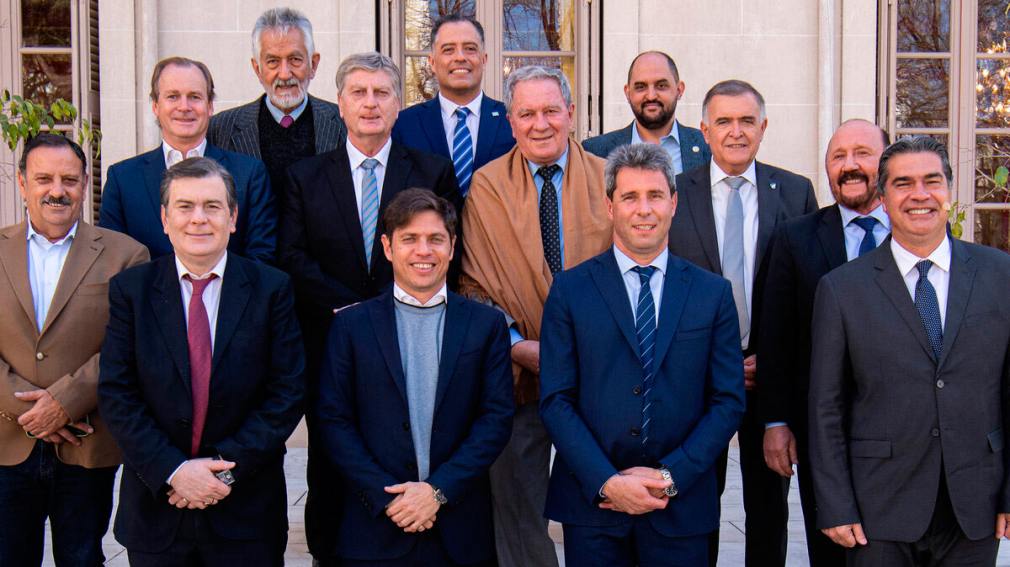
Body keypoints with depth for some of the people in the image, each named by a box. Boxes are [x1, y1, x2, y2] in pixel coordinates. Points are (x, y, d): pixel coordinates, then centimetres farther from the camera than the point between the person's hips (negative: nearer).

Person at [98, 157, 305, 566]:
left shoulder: (272, 289, -3)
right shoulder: (130, 290, 0)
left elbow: (287, 393, -6)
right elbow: (116, 395, -4)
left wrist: (226, 467, -14)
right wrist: (173, 471, -14)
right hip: (156, 507, 1)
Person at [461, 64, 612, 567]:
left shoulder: (608, 180, 1)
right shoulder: (486, 186, 0)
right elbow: (473, 282, -1)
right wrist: (516, 344, -13)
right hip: (516, 373, 0)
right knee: (516, 510, 9)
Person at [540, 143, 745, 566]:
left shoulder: (714, 293, 4)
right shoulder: (570, 289, 1)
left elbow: (728, 401, 2)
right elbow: (555, 400, -3)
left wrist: (670, 477, -9)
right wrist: (606, 482, -12)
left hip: (681, 506, 1)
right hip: (593, 502, -1)